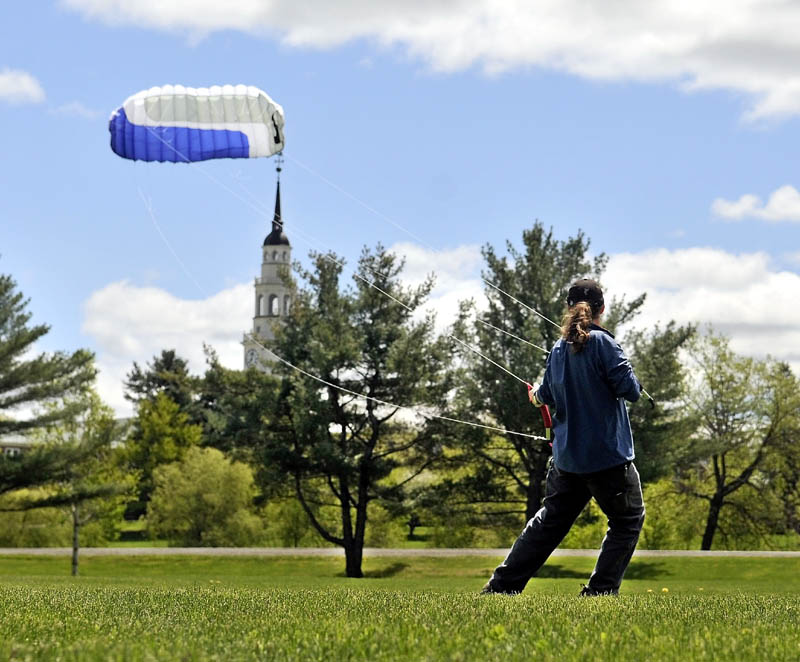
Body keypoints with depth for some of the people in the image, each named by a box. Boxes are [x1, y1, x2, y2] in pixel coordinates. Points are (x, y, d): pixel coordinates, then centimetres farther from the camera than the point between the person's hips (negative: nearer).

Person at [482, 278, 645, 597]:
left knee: (550, 520, 17)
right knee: (628, 520, 10)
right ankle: (600, 589, 2)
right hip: (608, 456, -6)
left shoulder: (558, 349, 7)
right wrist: (629, 377, 6)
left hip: (566, 457, 6)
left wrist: (537, 394, 40)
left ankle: (501, 585, 16)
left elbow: (546, 396, 18)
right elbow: (630, 390, -16)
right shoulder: (602, 343, -12)